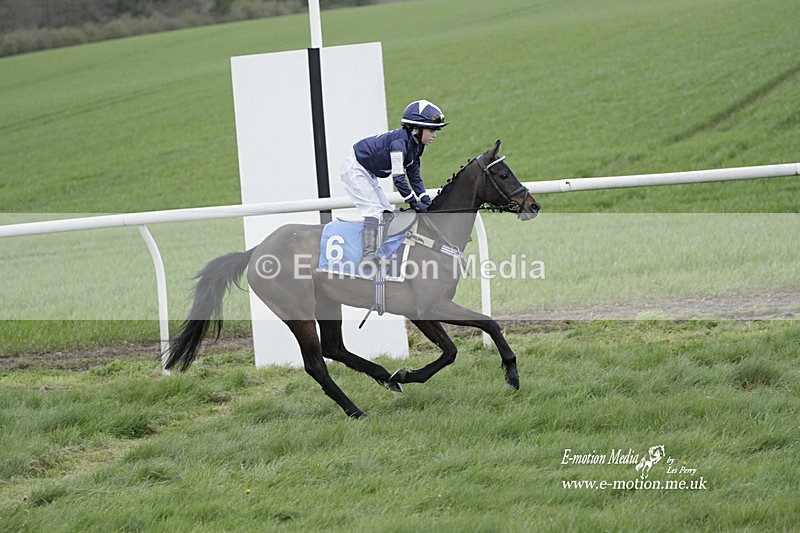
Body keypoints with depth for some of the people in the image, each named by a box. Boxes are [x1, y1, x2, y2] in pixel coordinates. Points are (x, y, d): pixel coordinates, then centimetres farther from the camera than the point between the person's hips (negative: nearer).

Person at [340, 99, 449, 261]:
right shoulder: (400, 141, -29)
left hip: (368, 175, 10)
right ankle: (368, 257, -23)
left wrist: (427, 201, -3)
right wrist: (414, 202, -27)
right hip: (355, 169, -10)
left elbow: (415, 176, 7)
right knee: (374, 210, -19)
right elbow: (398, 177, -31)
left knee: (387, 212, 5)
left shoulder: (415, 146, 0)